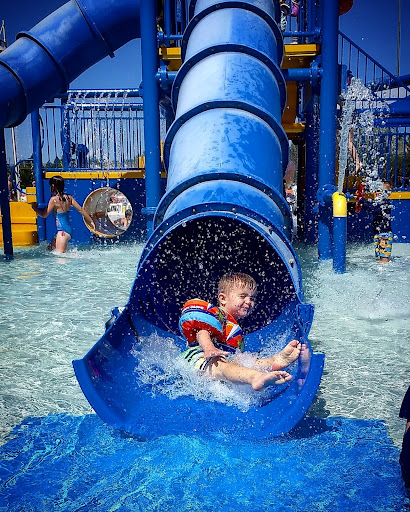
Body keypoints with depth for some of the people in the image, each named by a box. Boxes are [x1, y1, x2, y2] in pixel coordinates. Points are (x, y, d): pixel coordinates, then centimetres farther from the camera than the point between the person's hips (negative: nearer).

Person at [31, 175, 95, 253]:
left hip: (63, 230, -8)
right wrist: (91, 221, 15)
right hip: (69, 229, 8)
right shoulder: (69, 197, 5)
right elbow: (81, 209, 7)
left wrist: (34, 208, 9)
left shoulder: (54, 199, -13)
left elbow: (44, 215, -7)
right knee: (50, 248, 19)